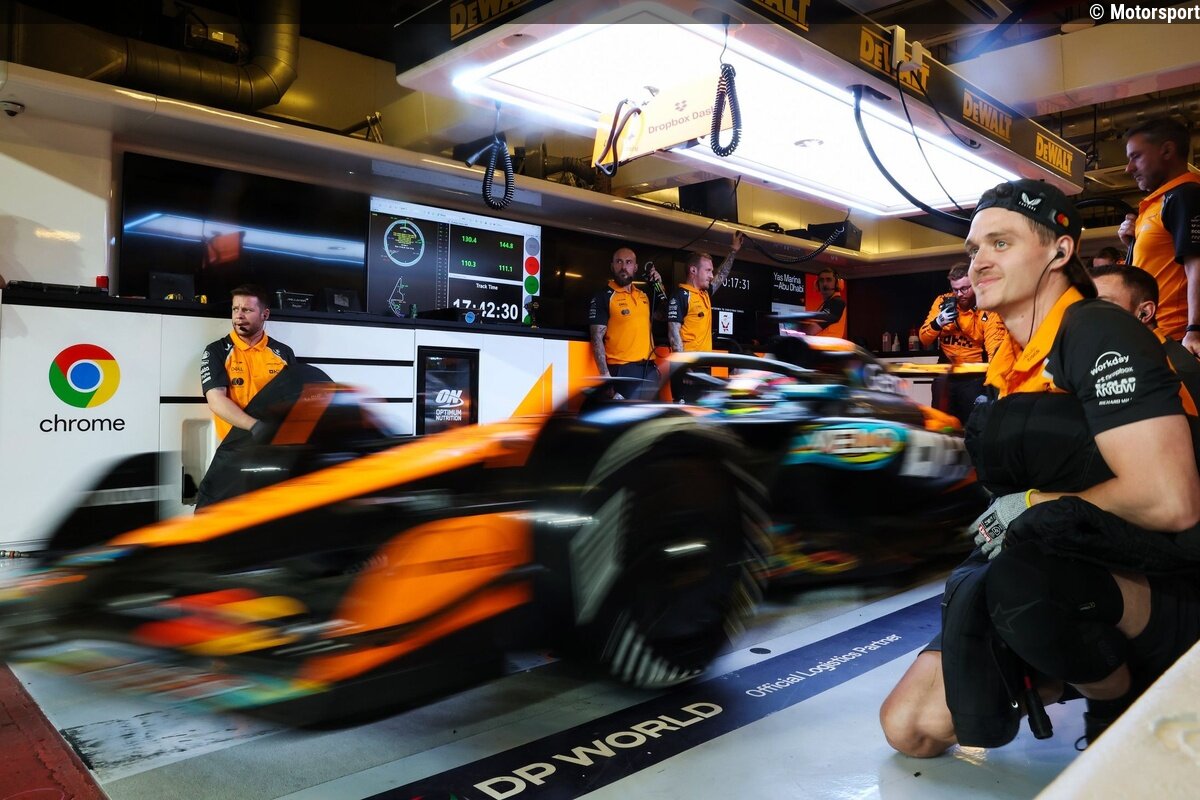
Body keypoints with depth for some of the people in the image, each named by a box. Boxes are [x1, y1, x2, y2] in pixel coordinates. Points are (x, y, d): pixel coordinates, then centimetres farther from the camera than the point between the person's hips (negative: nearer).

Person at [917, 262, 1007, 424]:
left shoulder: (989, 309, -11)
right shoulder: (943, 302, -2)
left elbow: (995, 347, -22)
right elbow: (924, 340, -1)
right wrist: (939, 322, -21)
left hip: (975, 377, -3)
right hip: (946, 374, 3)